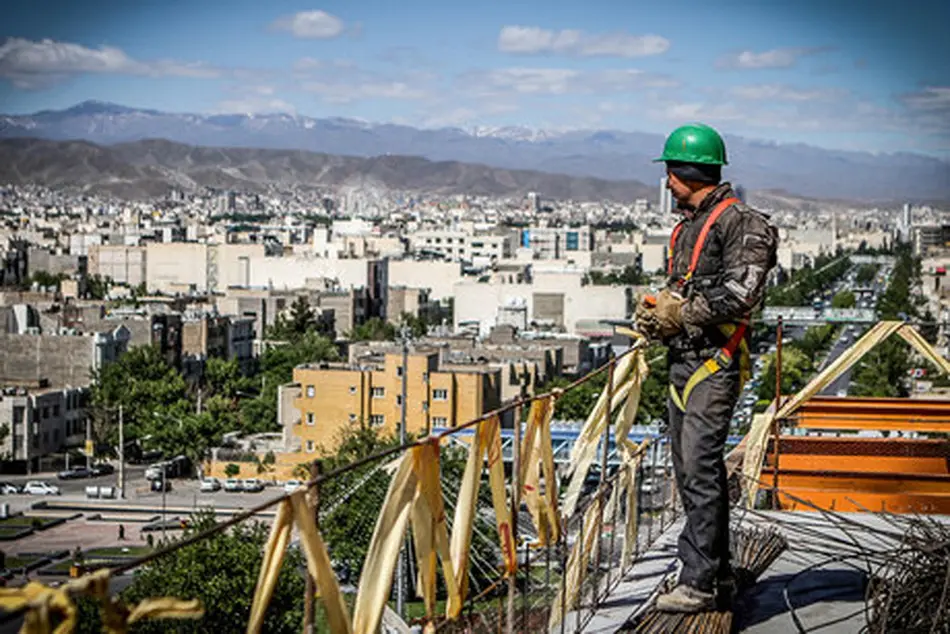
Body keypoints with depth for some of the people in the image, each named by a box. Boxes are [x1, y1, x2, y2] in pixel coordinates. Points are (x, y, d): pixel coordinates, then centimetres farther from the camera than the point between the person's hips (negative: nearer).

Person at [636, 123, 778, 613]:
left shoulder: (738, 222, -10)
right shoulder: (687, 228, 19)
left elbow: (740, 292, -19)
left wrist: (681, 314, -15)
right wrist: (655, 308, 4)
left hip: (716, 362, -10)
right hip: (684, 361, 10)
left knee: (700, 469, -13)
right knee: (691, 470, 12)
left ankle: (698, 582, -12)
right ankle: (718, 569, 22)